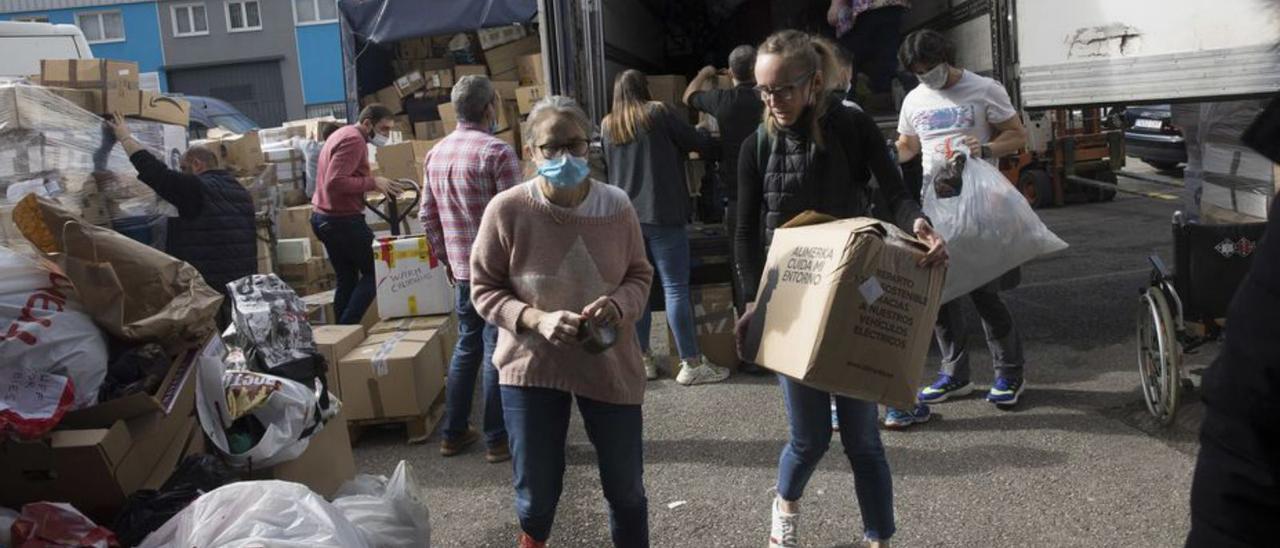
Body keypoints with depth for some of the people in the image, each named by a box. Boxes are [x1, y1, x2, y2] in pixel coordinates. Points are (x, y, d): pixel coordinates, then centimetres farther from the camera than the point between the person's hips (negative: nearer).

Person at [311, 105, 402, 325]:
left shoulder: (343, 134, 17)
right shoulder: (354, 140, -16)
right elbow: (335, 183, -25)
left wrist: (372, 183, 9)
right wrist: (372, 182, -19)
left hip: (323, 217, 10)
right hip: (343, 220, -10)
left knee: (347, 278, 13)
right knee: (375, 271, -1)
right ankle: (347, 327, -4)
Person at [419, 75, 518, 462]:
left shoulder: (435, 154, 9)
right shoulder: (497, 153, -15)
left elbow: (428, 216, 14)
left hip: (462, 271, 7)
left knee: (466, 345, 18)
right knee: (497, 351, 2)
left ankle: (453, 433, 25)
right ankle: (497, 440, 11)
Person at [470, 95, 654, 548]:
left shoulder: (616, 206, -9)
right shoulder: (506, 210, -14)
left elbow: (639, 275, 3)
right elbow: (484, 290, -6)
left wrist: (619, 305, -19)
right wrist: (536, 319, -23)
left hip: (609, 363, 1)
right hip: (531, 364, -1)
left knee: (626, 487, 14)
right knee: (535, 490, 13)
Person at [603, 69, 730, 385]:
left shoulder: (608, 127, 11)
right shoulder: (657, 113, -3)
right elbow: (698, 143, 1)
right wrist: (708, 142, 21)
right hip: (662, 215, -5)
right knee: (676, 288, -4)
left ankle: (642, 359, 15)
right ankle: (691, 364, -2)